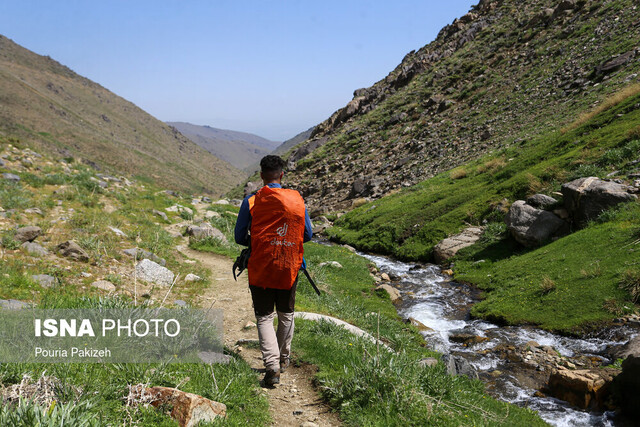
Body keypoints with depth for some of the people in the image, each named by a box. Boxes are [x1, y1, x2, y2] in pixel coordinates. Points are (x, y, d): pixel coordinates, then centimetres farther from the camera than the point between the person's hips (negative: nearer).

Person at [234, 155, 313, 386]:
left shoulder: (251, 201, -8)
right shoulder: (297, 200, -3)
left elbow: (240, 237, -2)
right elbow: (307, 235, 4)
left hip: (260, 269, -2)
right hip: (289, 268, 2)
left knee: (264, 317, 6)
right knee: (286, 315, 20)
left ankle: (272, 365, -8)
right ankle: (283, 358, 36)